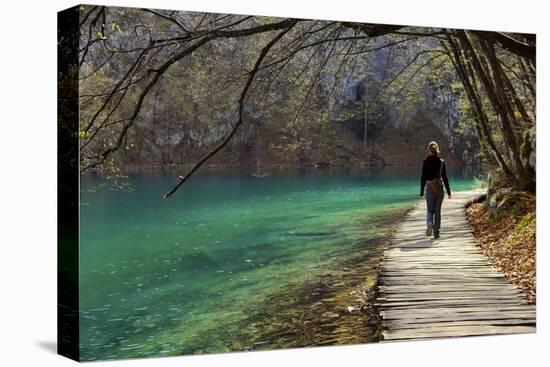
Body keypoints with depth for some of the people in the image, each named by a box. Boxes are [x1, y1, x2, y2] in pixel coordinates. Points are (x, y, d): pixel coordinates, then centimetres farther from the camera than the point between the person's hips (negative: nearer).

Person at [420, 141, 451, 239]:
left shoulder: (426, 161, -5)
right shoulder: (441, 162, -2)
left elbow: (423, 177, -4)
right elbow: (444, 177, 0)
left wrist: (421, 192, 1)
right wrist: (448, 191, 6)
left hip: (429, 188, -1)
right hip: (440, 188, 1)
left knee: (430, 210, 8)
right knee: (437, 211, 9)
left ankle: (429, 223, -23)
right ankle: (436, 232, 8)